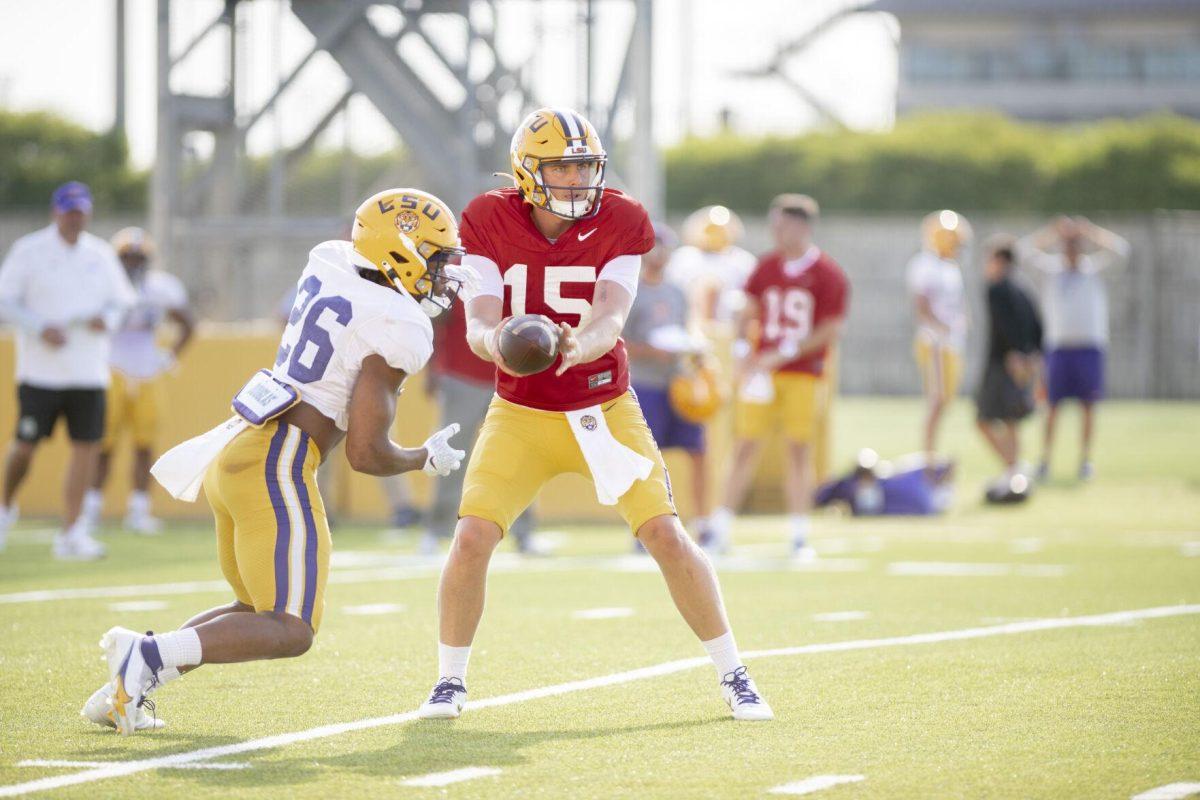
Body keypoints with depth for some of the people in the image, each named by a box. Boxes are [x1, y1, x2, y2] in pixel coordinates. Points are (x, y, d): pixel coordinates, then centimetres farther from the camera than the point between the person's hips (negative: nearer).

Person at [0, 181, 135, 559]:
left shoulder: (101, 255, 10)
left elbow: (123, 300, 16)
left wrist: (107, 318, -7)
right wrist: (41, 328, -19)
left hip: (89, 372, 4)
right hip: (40, 370, -3)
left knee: (87, 446, -4)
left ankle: (71, 535, 1)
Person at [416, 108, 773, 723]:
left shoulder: (619, 224, -10)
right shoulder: (490, 223, -9)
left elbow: (608, 323, -21)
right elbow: (477, 324, -16)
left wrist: (576, 346, -45)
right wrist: (495, 340, -41)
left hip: (605, 409, 0)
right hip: (521, 413, 0)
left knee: (667, 536, -9)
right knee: (472, 538, -15)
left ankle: (733, 675, 7)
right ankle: (449, 681, 6)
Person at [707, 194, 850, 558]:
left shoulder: (828, 275, -6)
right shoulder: (767, 267, 7)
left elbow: (830, 331, -9)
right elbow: (749, 313, 14)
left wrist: (783, 354, -15)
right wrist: (742, 351, -4)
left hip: (803, 374, -3)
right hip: (761, 372, 3)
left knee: (799, 450, 0)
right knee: (745, 447, 1)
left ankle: (799, 535, 8)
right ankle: (720, 530, 5)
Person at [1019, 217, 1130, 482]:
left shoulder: (1094, 268, 10)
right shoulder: (1050, 268, 9)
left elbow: (1120, 250, -2)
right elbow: (1025, 251, -4)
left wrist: (1090, 231, -7)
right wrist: (1054, 231, -11)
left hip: (1090, 347, 0)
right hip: (1058, 347, 0)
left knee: (1088, 407, 1)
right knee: (1052, 406, -1)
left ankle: (1085, 460, 7)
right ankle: (1045, 461, 2)